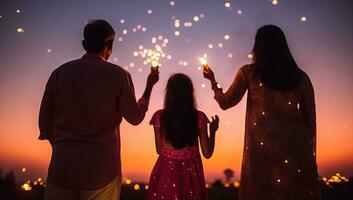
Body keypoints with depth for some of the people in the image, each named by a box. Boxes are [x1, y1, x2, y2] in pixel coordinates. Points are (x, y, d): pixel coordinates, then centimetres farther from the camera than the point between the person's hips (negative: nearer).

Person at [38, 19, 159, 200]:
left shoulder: (60, 72, 2)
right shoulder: (118, 75, -5)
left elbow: (45, 121, 6)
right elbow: (135, 117, 2)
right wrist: (149, 85, 14)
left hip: (62, 164, 2)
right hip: (101, 166, -1)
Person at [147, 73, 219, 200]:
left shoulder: (160, 117, -12)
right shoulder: (199, 117, -13)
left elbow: (159, 150, -2)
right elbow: (207, 153, -6)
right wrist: (213, 131, 8)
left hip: (166, 172, 0)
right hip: (190, 172, 0)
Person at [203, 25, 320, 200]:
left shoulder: (248, 72, 1)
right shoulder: (301, 77, 7)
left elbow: (225, 102, 10)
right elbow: (310, 121, 10)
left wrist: (212, 81, 26)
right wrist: (310, 152, 20)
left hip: (262, 146, -2)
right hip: (295, 146, 2)